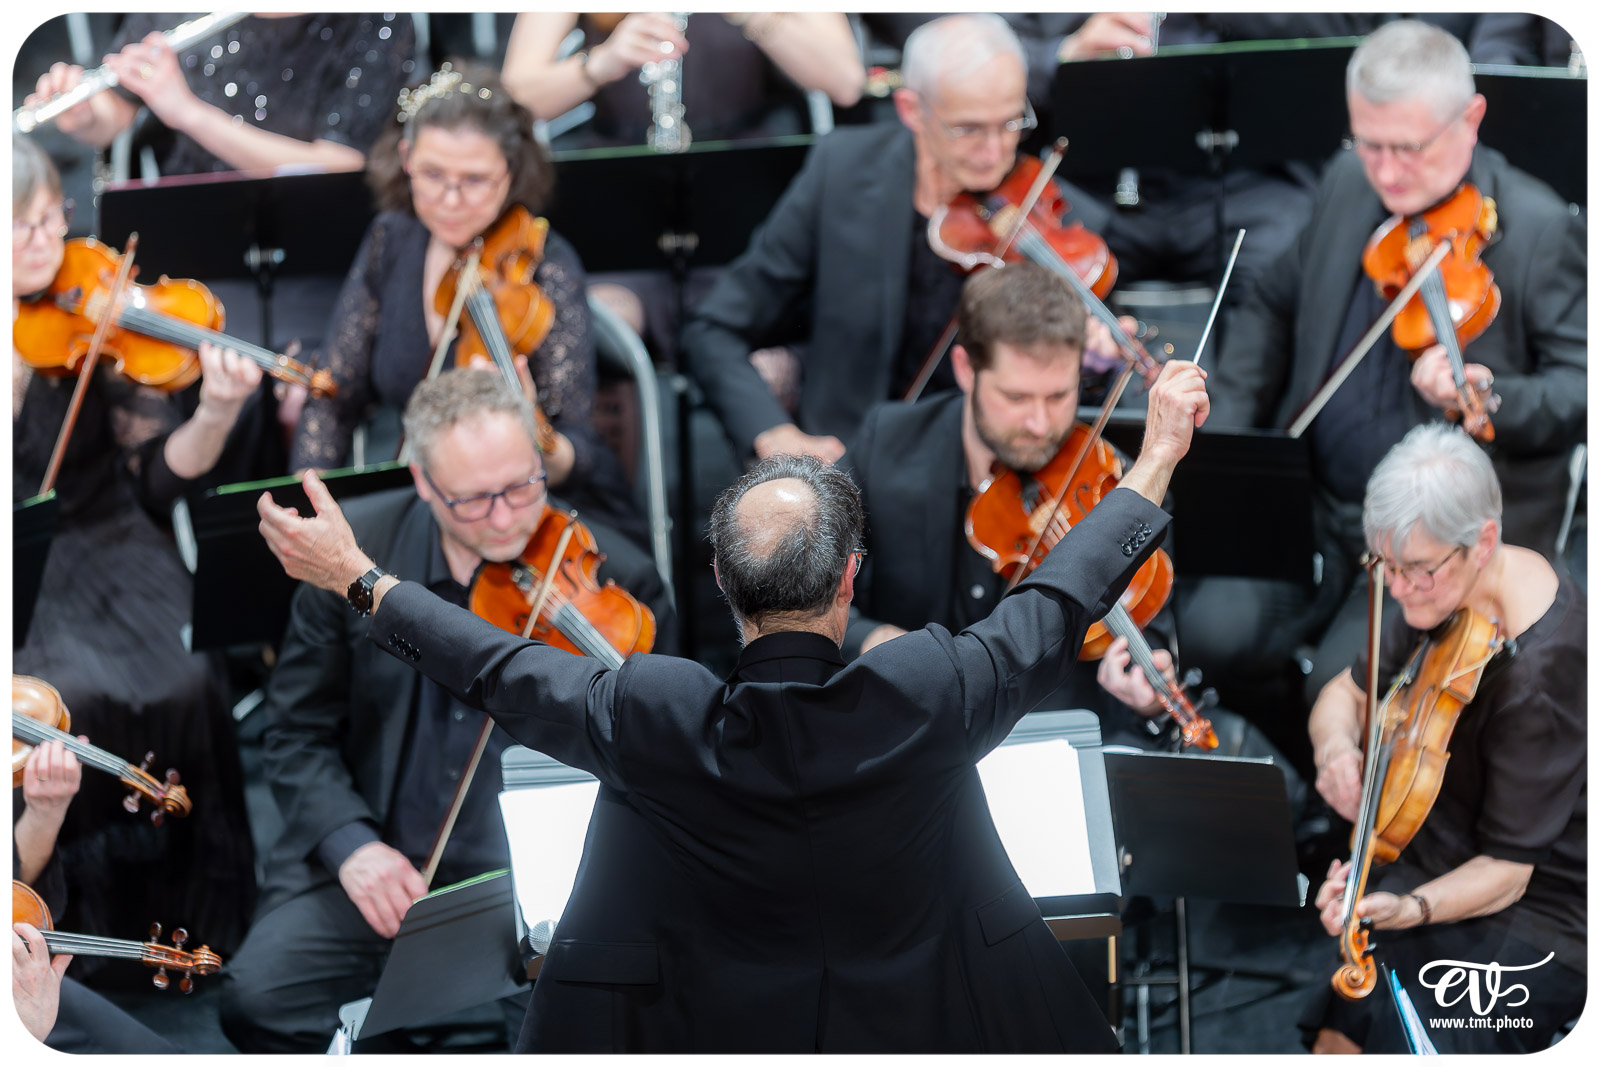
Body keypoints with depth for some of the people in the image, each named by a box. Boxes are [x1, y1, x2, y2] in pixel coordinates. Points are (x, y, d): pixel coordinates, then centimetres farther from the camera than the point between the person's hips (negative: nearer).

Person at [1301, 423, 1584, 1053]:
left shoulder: (1541, 671, -28)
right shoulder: (1454, 590, -5)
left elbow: (1506, 871, -25)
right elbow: (1348, 693, 10)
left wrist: (1409, 908, -41)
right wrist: (1335, 745, -12)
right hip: (1438, 862, 7)